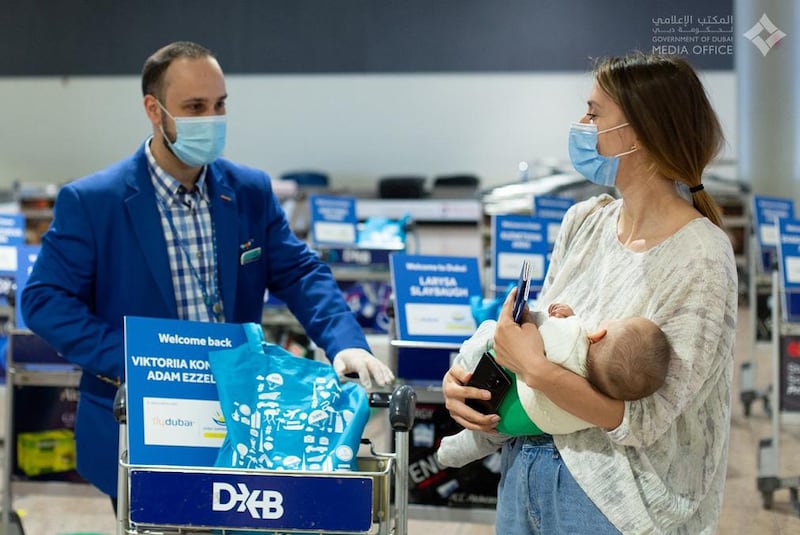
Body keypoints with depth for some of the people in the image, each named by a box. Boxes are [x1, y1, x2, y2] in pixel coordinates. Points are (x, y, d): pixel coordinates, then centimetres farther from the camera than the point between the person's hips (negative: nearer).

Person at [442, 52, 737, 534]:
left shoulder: (699, 260, -19)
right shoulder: (585, 222, 1)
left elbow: (644, 421, -21)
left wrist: (536, 370, -25)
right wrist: (463, 377, -7)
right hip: (523, 470, 6)